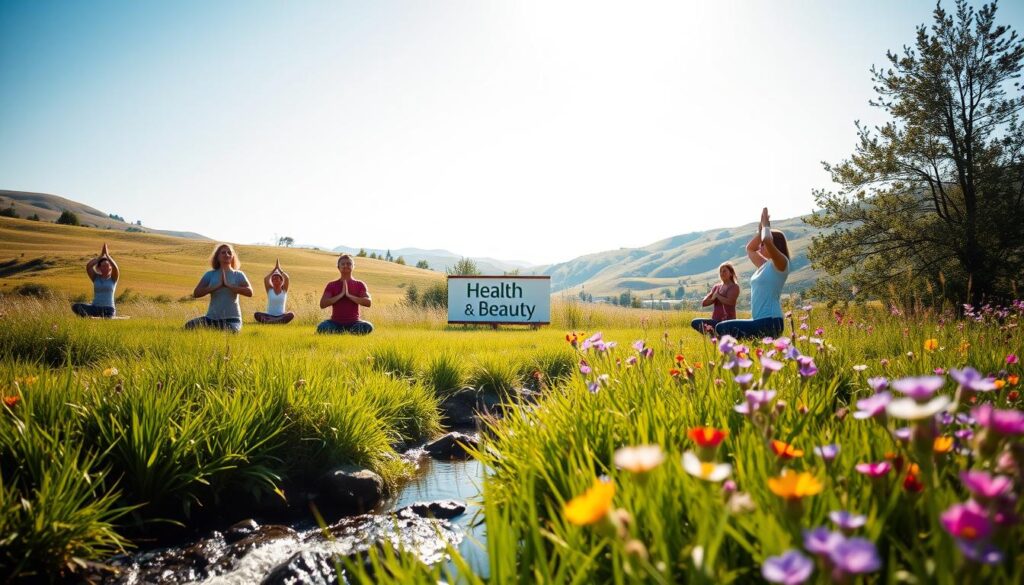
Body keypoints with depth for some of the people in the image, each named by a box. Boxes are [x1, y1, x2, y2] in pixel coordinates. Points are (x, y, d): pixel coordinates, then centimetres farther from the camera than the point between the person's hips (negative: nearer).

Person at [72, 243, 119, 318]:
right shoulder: (96, 277, 11)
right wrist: (101, 256, -3)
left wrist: (107, 255, -10)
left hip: (108, 309, -3)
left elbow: (115, 268, -17)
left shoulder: (113, 278, 5)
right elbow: (88, 266, -5)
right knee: (75, 306, -23)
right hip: (95, 307, 3)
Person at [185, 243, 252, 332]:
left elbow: (249, 292, -13)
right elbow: (196, 293, -3)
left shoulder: (238, 275, 3)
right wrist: (217, 286, -14)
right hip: (212, 317, 3)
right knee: (189, 326, -21)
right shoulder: (210, 274, 8)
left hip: (232, 318, -2)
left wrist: (228, 285, -18)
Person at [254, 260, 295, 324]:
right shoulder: (270, 290, 7)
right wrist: (274, 269, -3)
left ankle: (269, 321, -41)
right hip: (269, 315, 1)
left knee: (291, 315, -34)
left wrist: (279, 269, 0)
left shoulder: (284, 290, 5)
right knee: (256, 314, -29)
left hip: (281, 316, -1)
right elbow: (265, 279, -10)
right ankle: (278, 321, -41)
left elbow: (287, 279, -11)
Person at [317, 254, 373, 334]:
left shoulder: (360, 285, 6)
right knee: (321, 328, -33)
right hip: (335, 323, 0)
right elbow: (322, 304, -7)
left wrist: (349, 295, -15)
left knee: (368, 327, -33)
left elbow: (368, 303, -9)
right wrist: (341, 294, -13)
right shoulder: (331, 285, 6)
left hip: (353, 323, 0)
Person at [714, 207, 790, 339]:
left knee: (721, 329, -18)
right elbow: (750, 249, 33)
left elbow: (767, 241, -29)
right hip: (760, 322, 10)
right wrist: (761, 228, 19)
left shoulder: (781, 263, -9)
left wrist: (766, 226, -7)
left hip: (770, 322, -10)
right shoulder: (765, 265, 18)